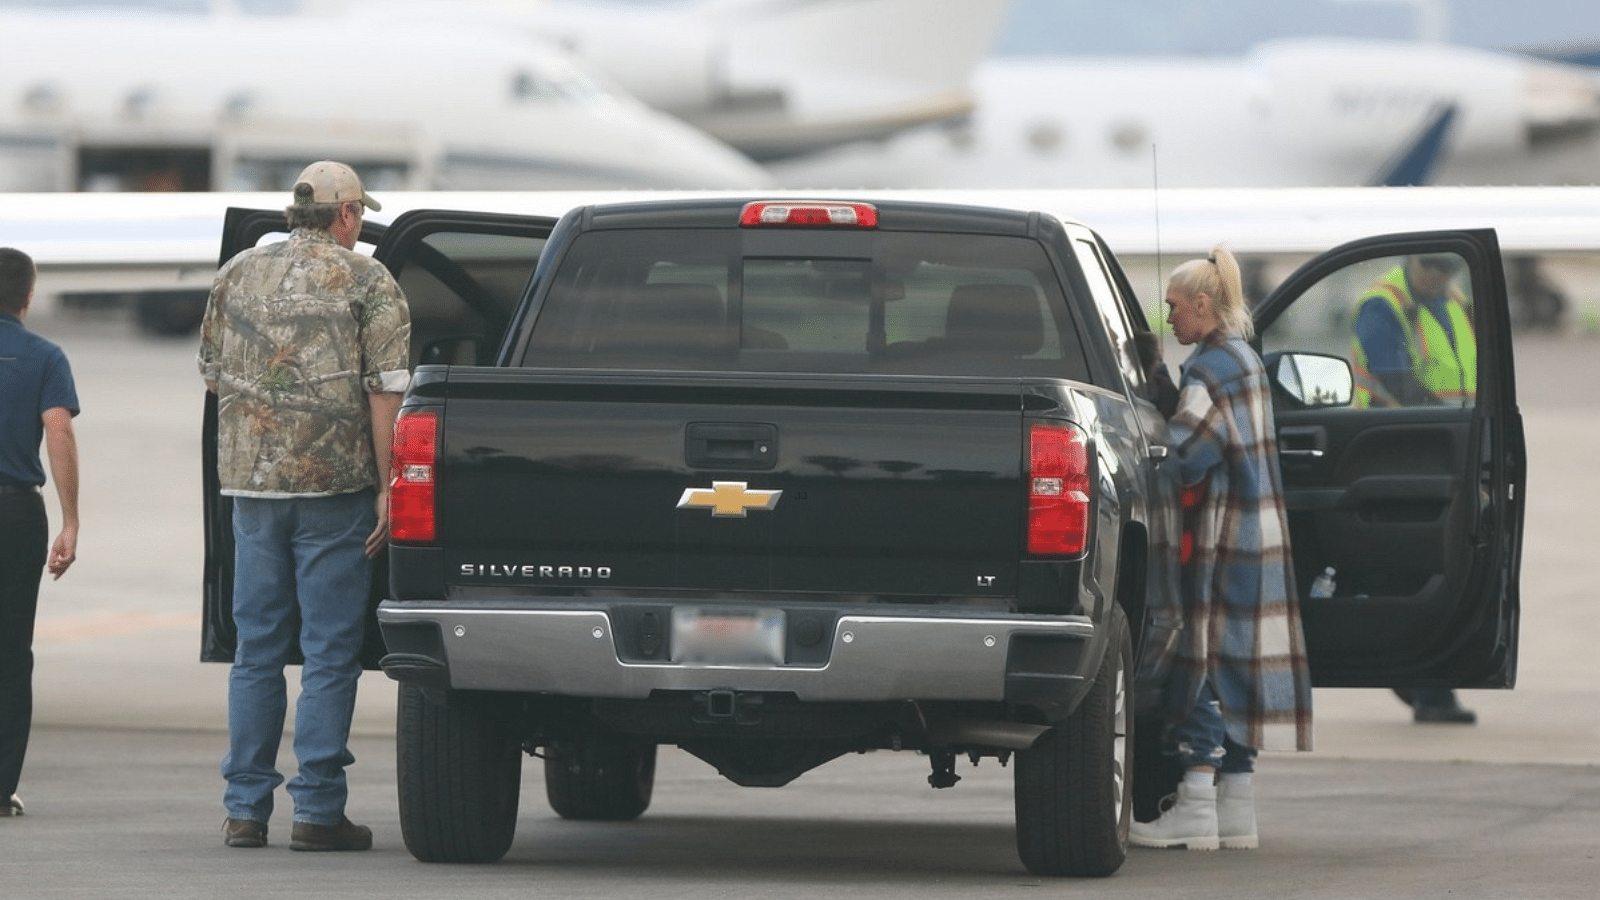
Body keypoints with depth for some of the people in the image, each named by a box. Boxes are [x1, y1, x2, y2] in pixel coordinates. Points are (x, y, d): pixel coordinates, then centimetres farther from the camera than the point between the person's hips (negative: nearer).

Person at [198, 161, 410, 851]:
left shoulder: (237, 275, 10)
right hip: (336, 484, -4)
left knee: (257, 647, 10)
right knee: (330, 651, 0)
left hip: (250, 483, 4)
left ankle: (245, 808, 10)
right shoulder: (366, 282, -4)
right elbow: (385, 389, -9)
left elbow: (213, 375, 18)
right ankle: (317, 811, -3)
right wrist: (386, 486, -7)